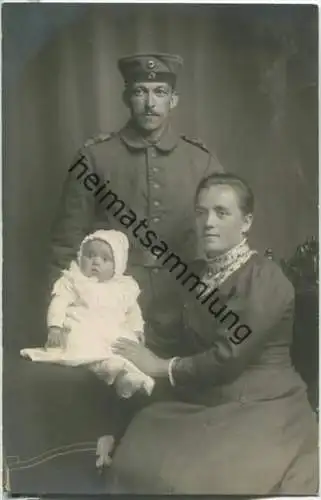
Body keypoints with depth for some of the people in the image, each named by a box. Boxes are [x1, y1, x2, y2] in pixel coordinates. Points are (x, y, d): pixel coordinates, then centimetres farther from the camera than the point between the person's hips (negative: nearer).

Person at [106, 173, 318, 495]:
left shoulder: (265, 280, -16)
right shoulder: (195, 274, 8)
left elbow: (226, 358, -21)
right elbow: (181, 343, 10)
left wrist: (160, 367, -11)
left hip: (262, 409, -5)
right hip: (201, 404, 6)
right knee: (136, 462, -13)